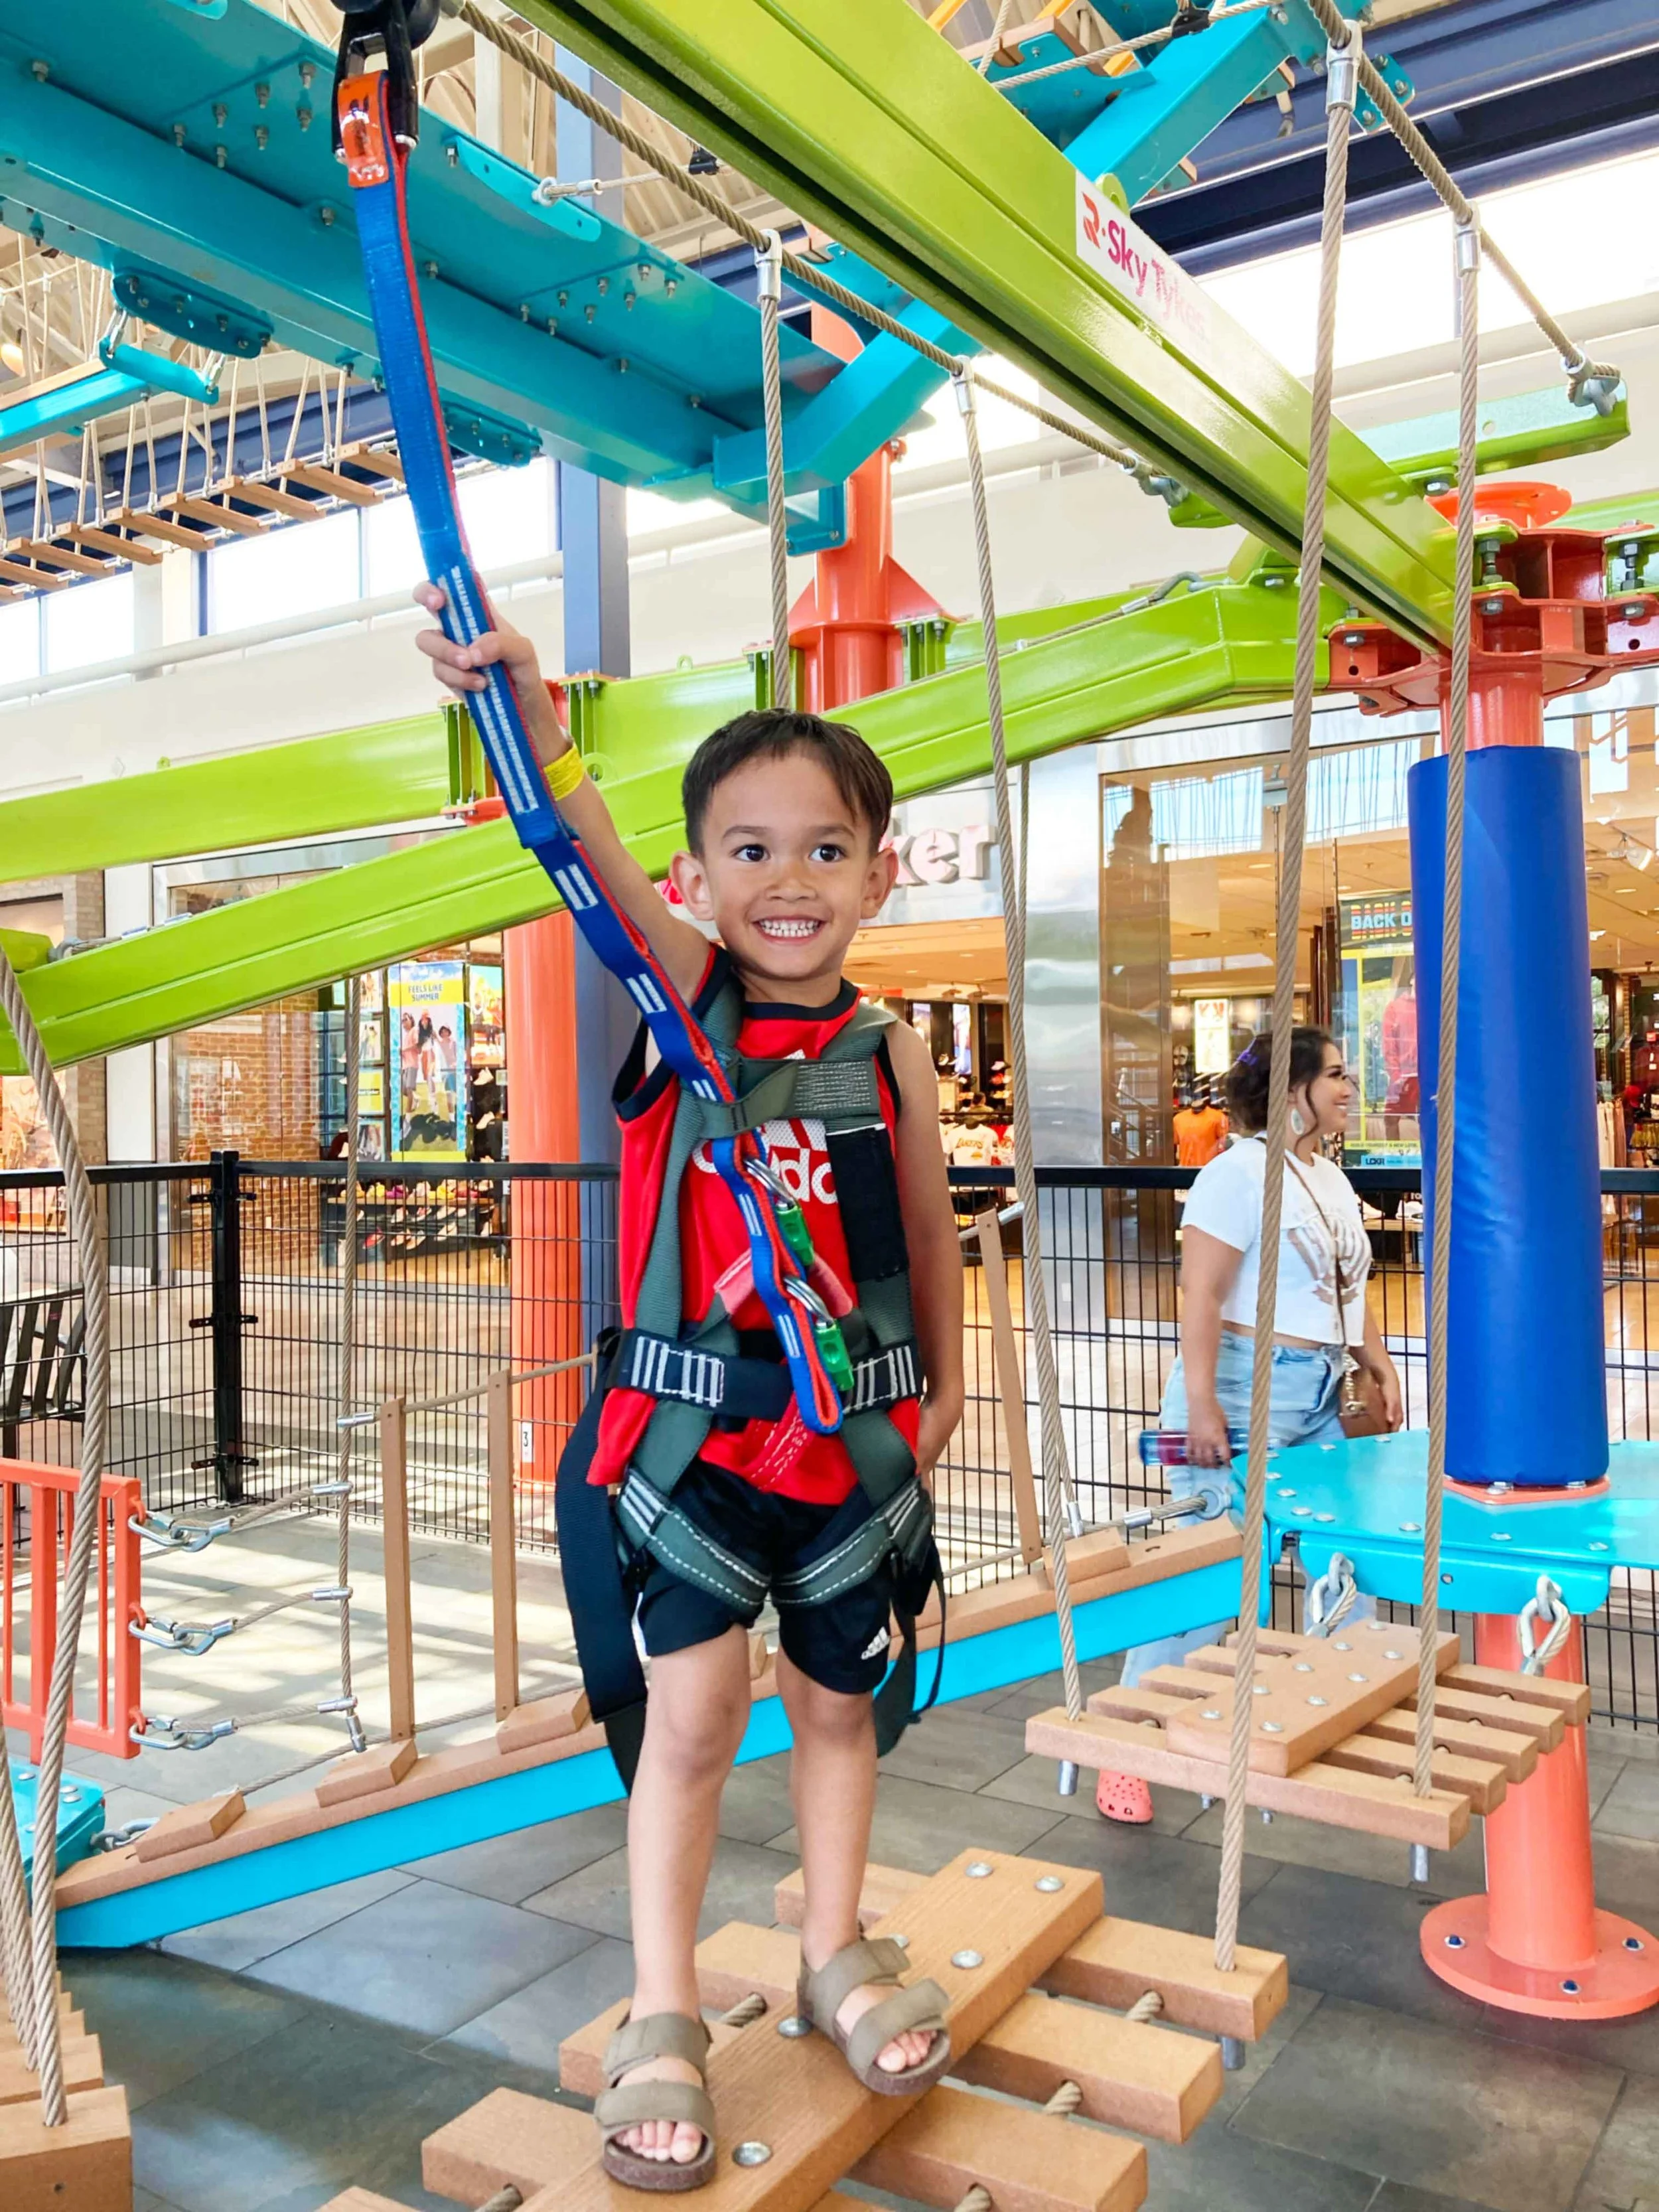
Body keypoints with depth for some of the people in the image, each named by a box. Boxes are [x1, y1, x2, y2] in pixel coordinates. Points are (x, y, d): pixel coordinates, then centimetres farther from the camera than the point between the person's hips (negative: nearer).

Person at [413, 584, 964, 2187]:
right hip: (692, 1424, -2)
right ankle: (661, 2016, 21)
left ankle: (835, 1951, 40)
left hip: (850, 1431, 2)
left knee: (836, 1698, 17)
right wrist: (525, 703, -42)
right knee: (694, 1707, 0)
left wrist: (941, 1393, 16)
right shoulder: (682, 996, -6)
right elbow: (593, 854, -25)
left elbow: (927, 1232, 8)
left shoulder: (890, 1053, -2)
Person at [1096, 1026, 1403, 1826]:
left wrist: (1381, 1368, 16)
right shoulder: (1240, 1172, -14)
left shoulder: (1332, 1176, 14)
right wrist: (1199, 1405, -24)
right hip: (1242, 1392, -9)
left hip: (1317, 1404, 9)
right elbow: (1199, 1296, -19)